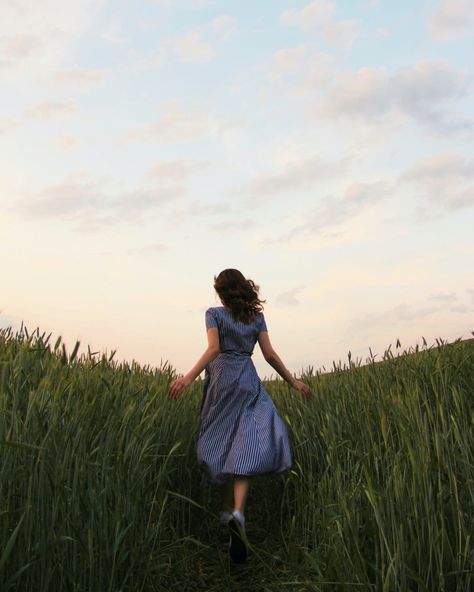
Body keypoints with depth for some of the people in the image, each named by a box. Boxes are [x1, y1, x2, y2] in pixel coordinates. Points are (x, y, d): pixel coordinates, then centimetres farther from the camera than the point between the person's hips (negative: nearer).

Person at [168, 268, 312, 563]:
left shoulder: (214, 313, 2)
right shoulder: (256, 316, 9)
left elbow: (213, 349, -13)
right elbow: (270, 354, 3)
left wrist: (188, 378, -20)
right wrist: (294, 381, 10)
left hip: (221, 380, 0)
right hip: (247, 382, 1)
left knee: (223, 443, 13)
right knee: (246, 447, -6)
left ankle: (229, 509, 22)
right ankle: (238, 513, -26)